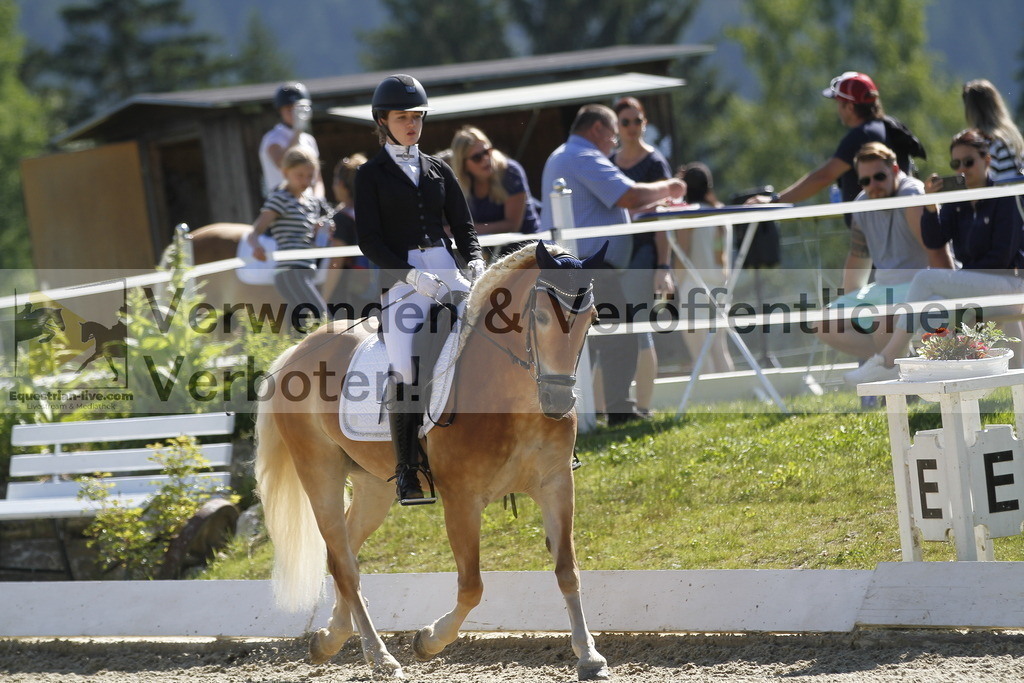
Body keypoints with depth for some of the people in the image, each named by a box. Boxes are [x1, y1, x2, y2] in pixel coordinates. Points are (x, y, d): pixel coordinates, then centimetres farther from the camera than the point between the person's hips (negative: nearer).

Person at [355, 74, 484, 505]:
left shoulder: (439, 171, 19)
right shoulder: (370, 175, 6)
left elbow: (462, 225, 17)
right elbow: (369, 240, -3)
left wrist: (475, 260, -4)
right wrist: (411, 275, -16)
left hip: (447, 271, 4)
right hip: (401, 275, -4)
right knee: (404, 368, -21)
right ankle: (407, 472, -15)